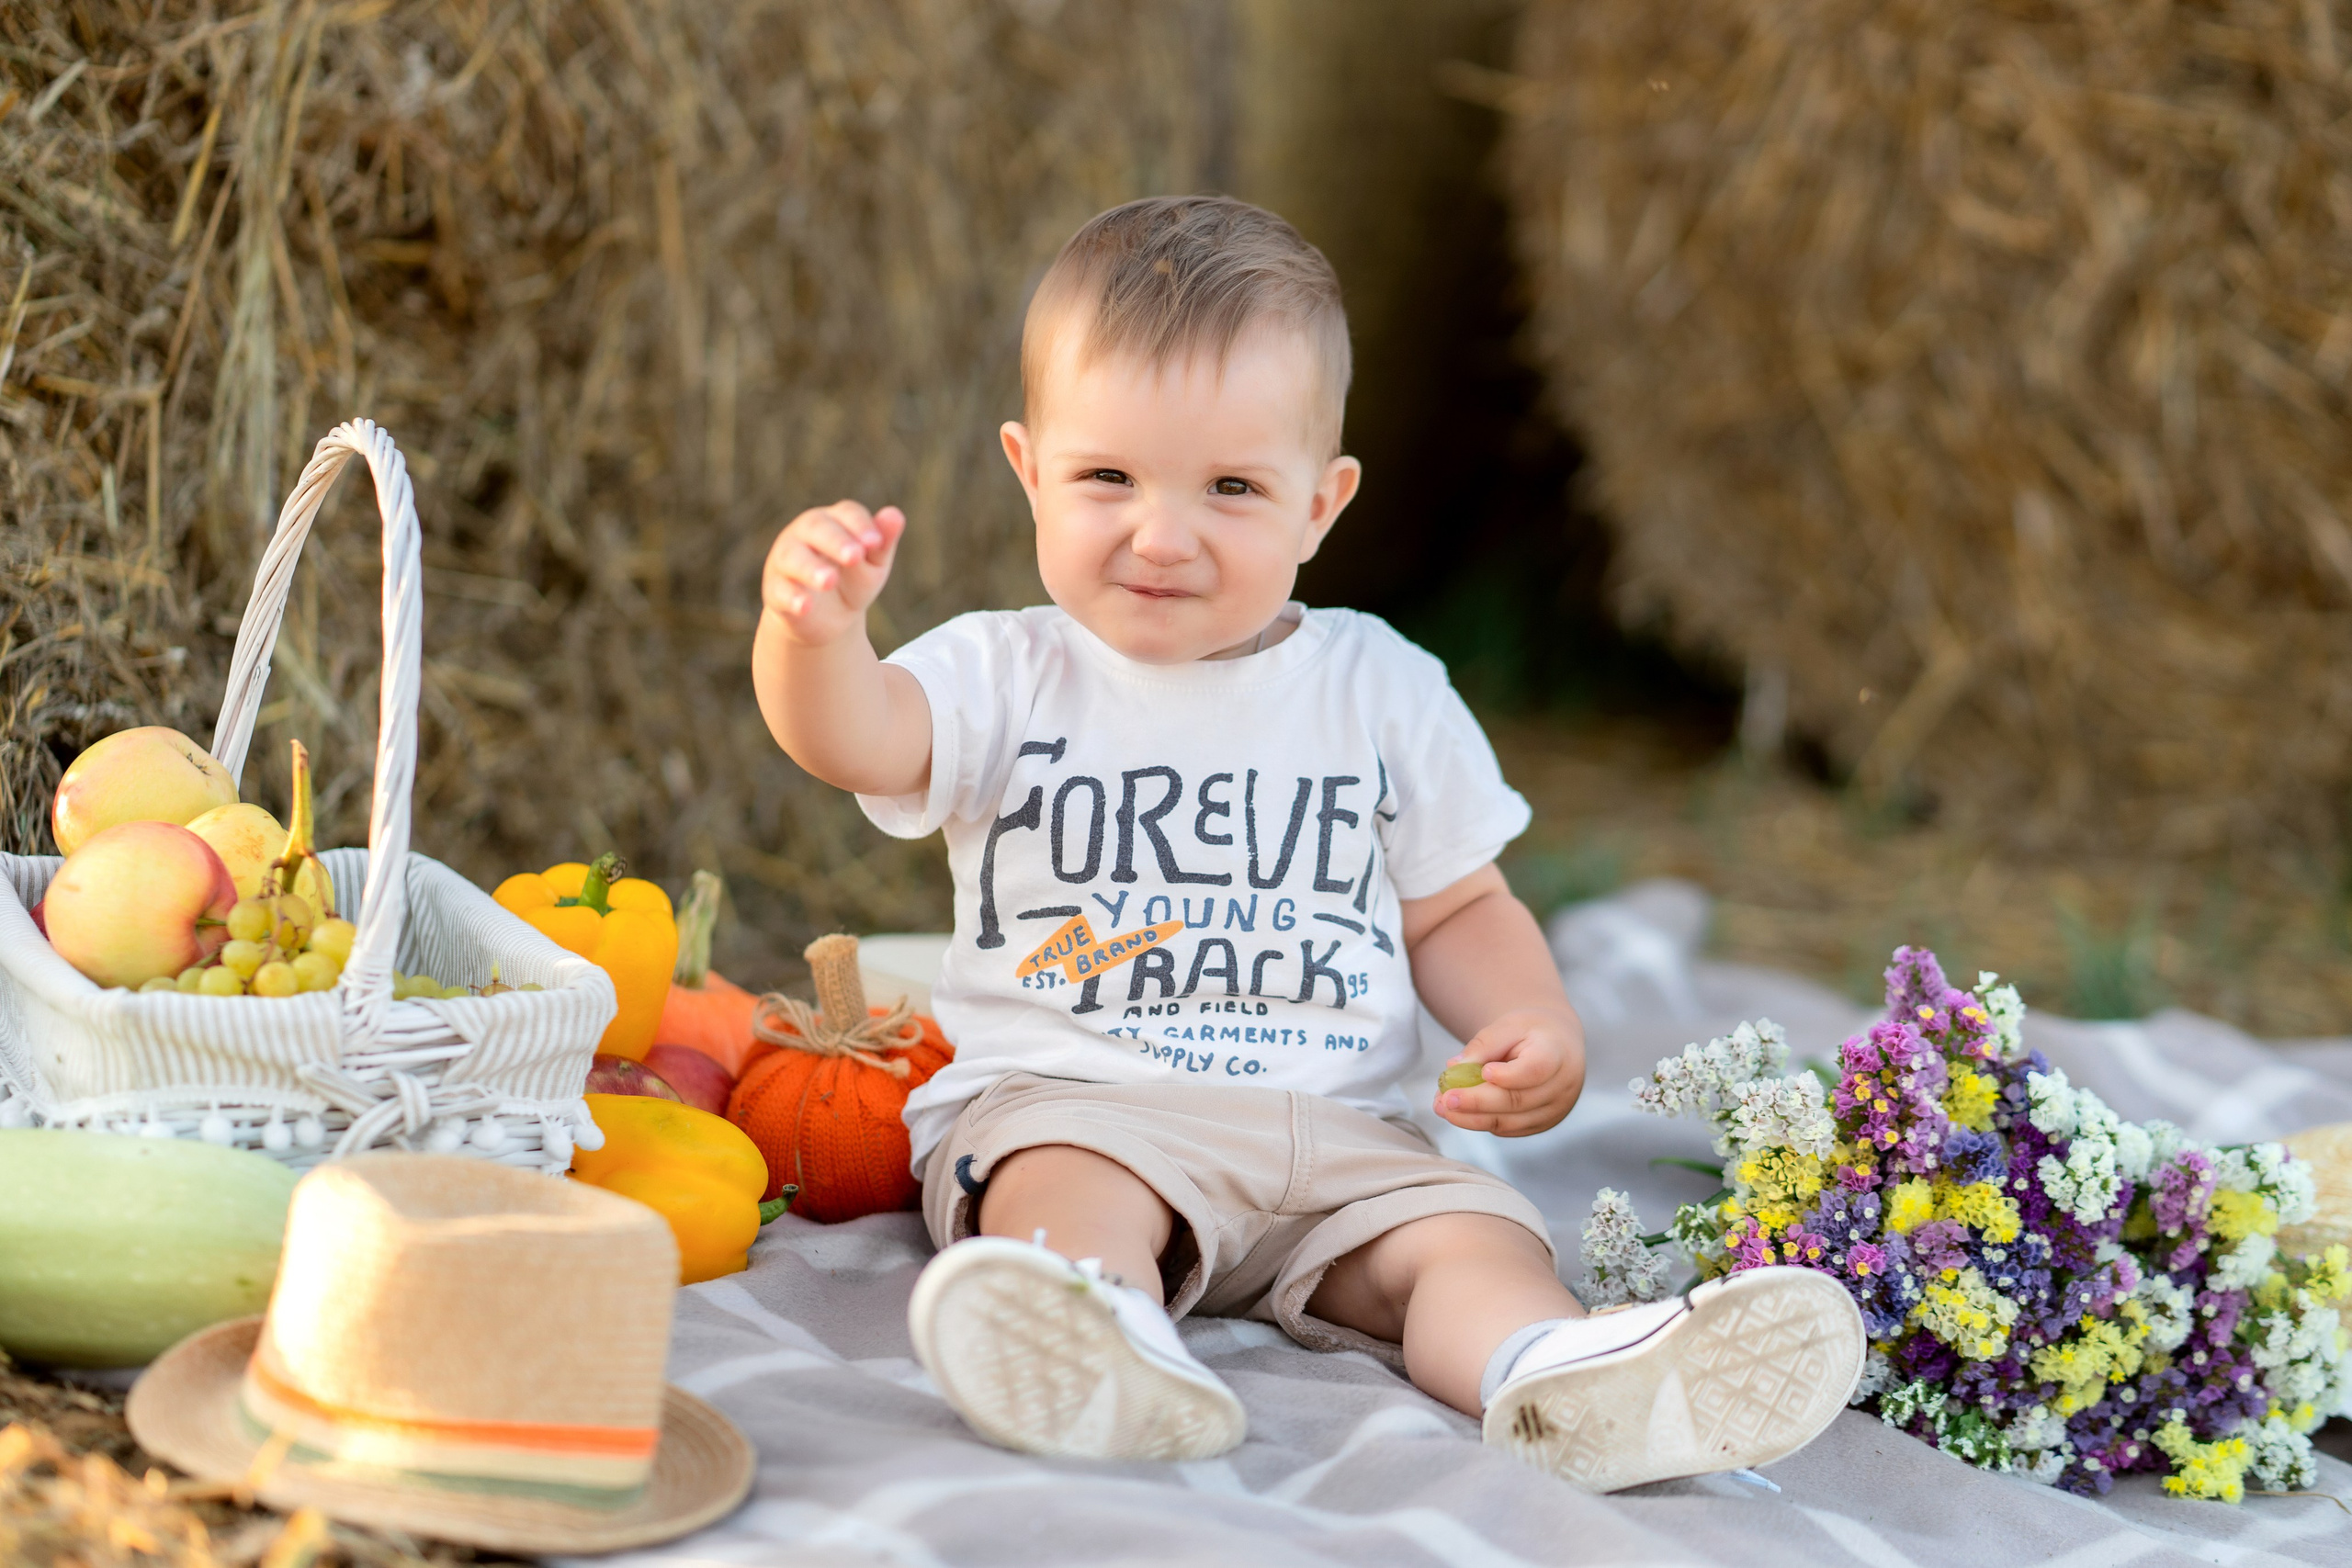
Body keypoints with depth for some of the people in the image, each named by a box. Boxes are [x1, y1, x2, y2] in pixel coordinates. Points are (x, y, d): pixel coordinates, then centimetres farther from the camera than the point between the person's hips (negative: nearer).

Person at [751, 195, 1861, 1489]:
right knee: (1069, 1194, -35)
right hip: (1068, 1103, -2)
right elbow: (850, 738, -14)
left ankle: (1553, 1379, -50)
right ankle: (1104, 1353, -62)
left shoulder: (1384, 690, 11)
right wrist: (815, 625, -37)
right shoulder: (1007, 677, 5)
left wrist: (1532, 1026, -3)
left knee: (1472, 1234, -24)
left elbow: (1455, 909, 18)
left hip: (1334, 1135, 3)